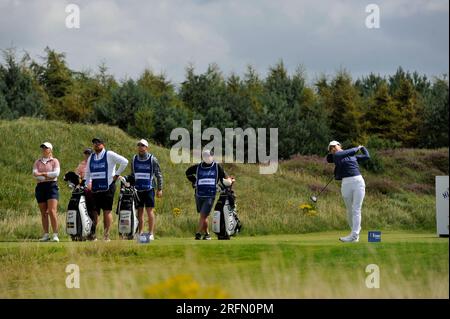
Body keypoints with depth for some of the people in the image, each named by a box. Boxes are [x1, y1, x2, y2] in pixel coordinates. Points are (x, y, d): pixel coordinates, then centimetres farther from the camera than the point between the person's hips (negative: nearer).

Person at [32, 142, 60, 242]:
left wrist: (42, 174, -7)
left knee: (52, 211, -15)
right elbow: (35, 174, 1)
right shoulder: (37, 162, 16)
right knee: (43, 213, 5)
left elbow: (56, 173, -9)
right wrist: (48, 176, -10)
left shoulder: (54, 161, 6)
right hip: (40, 187, 4)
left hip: (52, 186, -4)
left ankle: (55, 235, -16)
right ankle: (46, 235, 9)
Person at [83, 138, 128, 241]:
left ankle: (106, 235, -4)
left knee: (107, 211, -5)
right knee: (94, 211, 4)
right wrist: (85, 185, 13)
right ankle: (92, 234, 8)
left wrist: (117, 174, -6)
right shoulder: (91, 157, 17)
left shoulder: (109, 155, -2)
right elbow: (87, 173, 24)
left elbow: (124, 161, -7)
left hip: (108, 187, -5)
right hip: (95, 189, 5)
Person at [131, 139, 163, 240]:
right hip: (137, 189, 4)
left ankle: (151, 233, -5)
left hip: (149, 189, -4)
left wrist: (160, 189, -3)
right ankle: (140, 233, 10)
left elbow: (158, 175, 2)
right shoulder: (134, 159, 10)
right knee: (139, 211, 5)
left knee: (149, 210, -7)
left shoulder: (152, 159, -1)